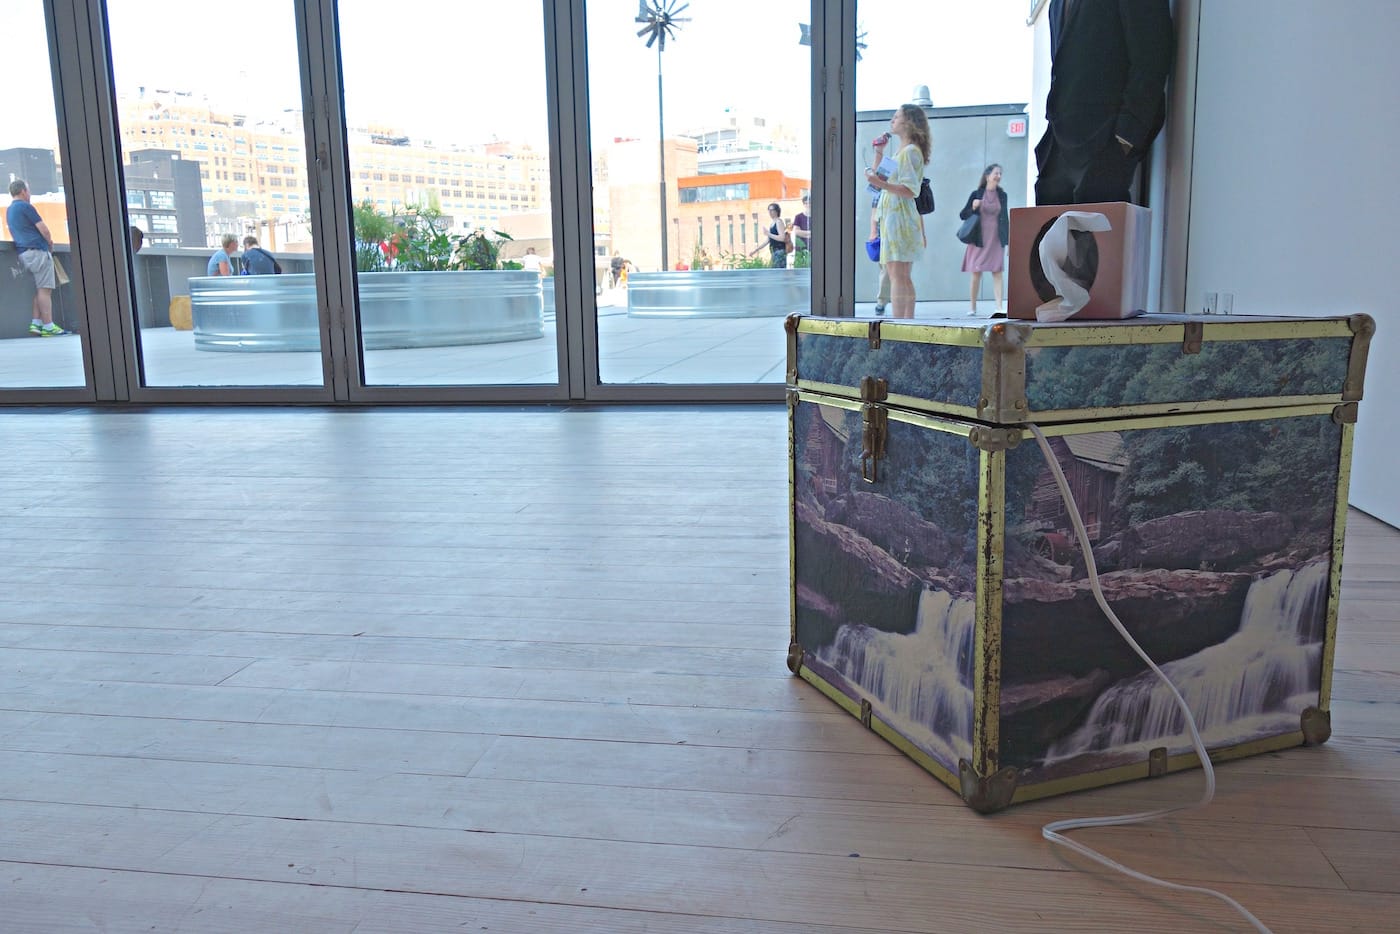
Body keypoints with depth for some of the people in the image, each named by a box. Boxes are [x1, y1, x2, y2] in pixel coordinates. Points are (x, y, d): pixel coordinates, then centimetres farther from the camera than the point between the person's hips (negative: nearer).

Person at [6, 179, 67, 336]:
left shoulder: (9, 210, 21)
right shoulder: (25, 206, -7)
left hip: (23, 252, 9)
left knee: (40, 290, 10)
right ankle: (48, 326, -13)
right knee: (45, 289, -10)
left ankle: (36, 324, 3)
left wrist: (46, 243, 22)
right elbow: (44, 230, -9)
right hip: (37, 250, -9)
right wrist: (50, 243, 10)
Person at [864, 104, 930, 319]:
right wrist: (879, 153, 18)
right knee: (904, 278, 9)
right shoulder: (902, 151, 21)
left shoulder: (910, 151, -9)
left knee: (897, 276, -14)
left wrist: (881, 184, -29)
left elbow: (910, 190, -19)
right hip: (894, 218, 10)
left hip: (899, 217, -10)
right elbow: (881, 178, 25)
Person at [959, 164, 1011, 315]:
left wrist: (1007, 241, 7)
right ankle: (973, 307, 10)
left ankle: (999, 306, -9)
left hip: (996, 240, 2)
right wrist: (973, 208, -16)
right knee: (976, 273, 2)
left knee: (997, 272, -5)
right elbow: (963, 215, 4)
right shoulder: (976, 194, 1)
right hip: (979, 239, -1)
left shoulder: (1002, 195, 8)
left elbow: (1005, 218, 11)